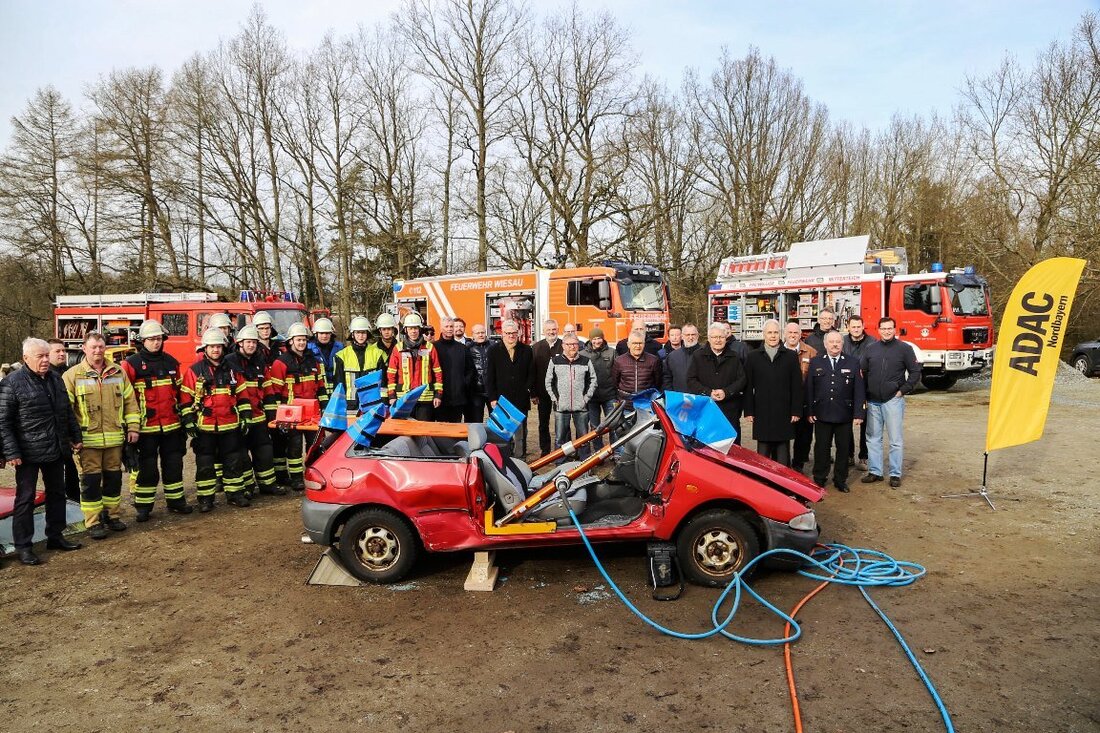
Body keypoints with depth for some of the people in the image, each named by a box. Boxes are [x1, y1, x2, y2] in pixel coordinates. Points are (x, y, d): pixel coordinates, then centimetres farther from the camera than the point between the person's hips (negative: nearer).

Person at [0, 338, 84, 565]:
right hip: (28, 452, -6)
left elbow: (68, 411, 18)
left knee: (57, 494, 15)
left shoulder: (56, 379, 8)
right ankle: (23, 546, 12)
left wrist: (75, 436, 17)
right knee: (25, 498, 3)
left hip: (56, 450, 7)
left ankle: (55, 536, 28)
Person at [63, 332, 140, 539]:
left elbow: (130, 401, 11)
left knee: (114, 478, 12)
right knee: (92, 481, 1)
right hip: (89, 439, -3)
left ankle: (111, 515, 27)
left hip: (115, 438, 3)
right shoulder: (73, 375, -2)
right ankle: (93, 522, 11)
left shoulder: (118, 372, 8)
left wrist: (133, 427, 4)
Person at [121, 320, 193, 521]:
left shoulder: (171, 362, 10)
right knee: (146, 467, 4)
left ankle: (176, 500, 24)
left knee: (174, 464, 12)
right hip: (146, 426, -4)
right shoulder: (131, 364, -5)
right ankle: (143, 506, 15)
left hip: (171, 425, 4)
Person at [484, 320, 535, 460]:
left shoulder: (527, 350, 8)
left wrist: (529, 390, -4)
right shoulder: (494, 350, 5)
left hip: (521, 401, 1)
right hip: (501, 399, 0)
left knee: (520, 433, 3)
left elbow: (531, 374, 9)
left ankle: (519, 458, 8)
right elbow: (489, 376, 3)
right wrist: (492, 398, -3)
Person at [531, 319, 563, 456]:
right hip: (543, 392, 3)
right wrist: (534, 393, -2)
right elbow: (532, 372, 3)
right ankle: (545, 451, 19)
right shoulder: (536, 348, 5)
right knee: (543, 424, 10)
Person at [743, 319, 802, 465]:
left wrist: (796, 411, -2)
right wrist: (748, 411, -1)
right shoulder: (753, 356, 6)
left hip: (784, 414, 0)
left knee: (782, 457, 5)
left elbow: (797, 386, 3)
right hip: (762, 414, 0)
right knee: (762, 455, 6)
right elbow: (748, 386, 4)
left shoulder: (790, 356, 6)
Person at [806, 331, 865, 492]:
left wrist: (858, 413, -6)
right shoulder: (815, 362, 5)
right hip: (821, 414, 0)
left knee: (843, 448, 8)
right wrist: (809, 411, -3)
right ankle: (819, 479, 18)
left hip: (845, 415, 0)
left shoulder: (853, 363, 3)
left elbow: (859, 390, 0)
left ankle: (840, 480, 21)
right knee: (821, 448, 6)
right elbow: (809, 389, 3)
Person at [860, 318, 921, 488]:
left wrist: (903, 390, -7)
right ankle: (875, 472, 18)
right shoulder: (870, 349, 7)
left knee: (895, 440, 1)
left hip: (893, 400, -3)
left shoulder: (904, 348, -1)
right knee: (873, 438, 9)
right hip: (873, 401, 3)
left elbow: (915, 372, 0)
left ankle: (895, 474, 10)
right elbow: (861, 371, 10)